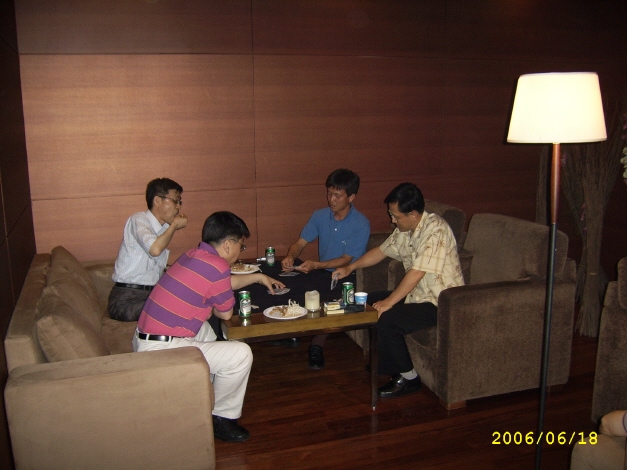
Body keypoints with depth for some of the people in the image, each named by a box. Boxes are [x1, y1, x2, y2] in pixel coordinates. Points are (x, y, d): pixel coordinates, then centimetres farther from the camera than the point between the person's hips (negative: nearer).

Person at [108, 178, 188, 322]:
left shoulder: (164, 228, 14)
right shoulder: (139, 219, -8)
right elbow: (154, 249, -29)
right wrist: (175, 225, -13)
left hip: (151, 295, 8)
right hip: (126, 300, -8)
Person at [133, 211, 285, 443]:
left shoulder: (194, 254, 10)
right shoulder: (217, 266, -18)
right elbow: (226, 313, -4)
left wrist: (258, 277, 39)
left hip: (143, 339, 10)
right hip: (161, 351, -10)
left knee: (204, 329, 34)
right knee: (241, 353, -12)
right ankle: (222, 418, 9)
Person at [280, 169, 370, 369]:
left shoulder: (361, 224, -15)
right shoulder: (320, 216, 2)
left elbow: (346, 260, -18)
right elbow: (300, 243, 1)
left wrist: (316, 265, -30)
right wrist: (290, 256, -22)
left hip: (348, 276, -5)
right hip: (322, 272, 5)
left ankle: (317, 345, -16)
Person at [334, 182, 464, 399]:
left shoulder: (435, 230, -25)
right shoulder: (404, 230, 3)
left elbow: (417, 272, -30)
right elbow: (382, 250, 17)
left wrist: (389, 302, -26)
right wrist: (350, 267, 10)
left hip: (441, 303, -10)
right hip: (418, 294, 10)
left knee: (386, 319, -23)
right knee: (371, 302, 7)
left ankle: (408, 377, -1)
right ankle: (384, 365, 18)